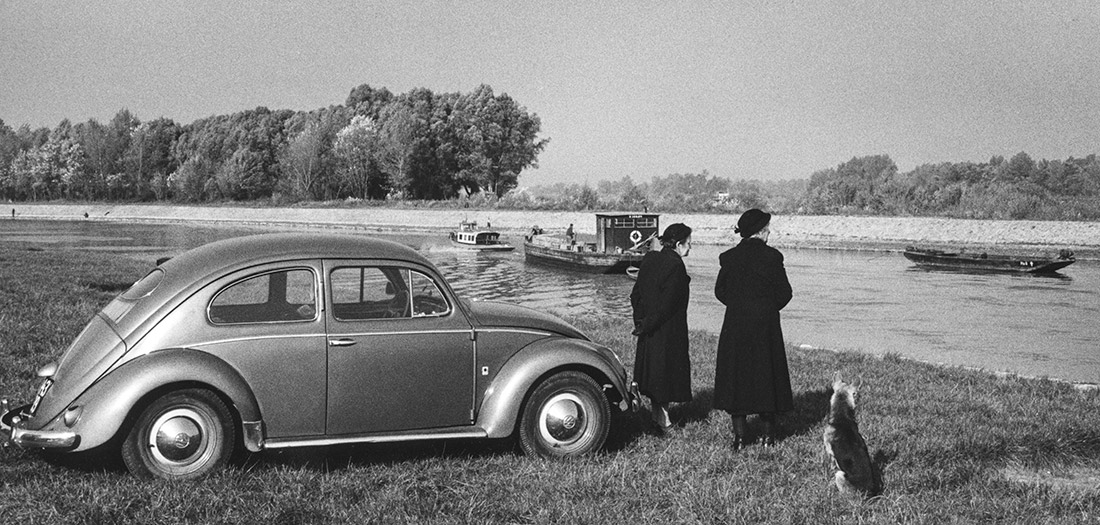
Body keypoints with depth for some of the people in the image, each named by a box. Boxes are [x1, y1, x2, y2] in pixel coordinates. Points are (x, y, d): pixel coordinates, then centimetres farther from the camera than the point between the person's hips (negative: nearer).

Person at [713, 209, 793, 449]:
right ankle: (768, 433, 15)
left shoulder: (729, 257, -1)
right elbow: (784, 293, -4)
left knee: (735, 375, 8)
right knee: (766, 376, 10)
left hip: (735, 324, 2)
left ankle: (739, 435, 6)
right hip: (766, 326, -1)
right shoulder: (772, 256, -8)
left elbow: (720, 290, 5)